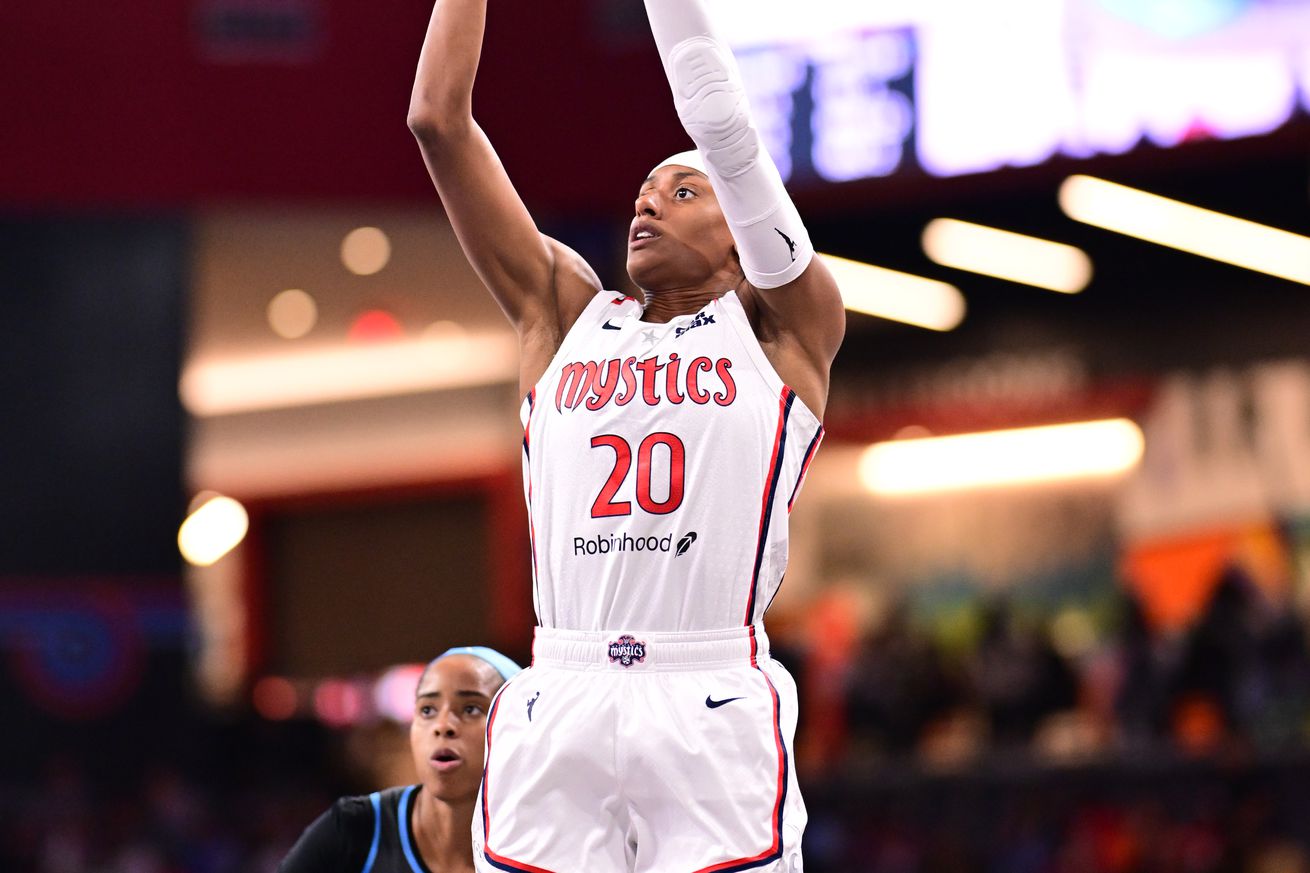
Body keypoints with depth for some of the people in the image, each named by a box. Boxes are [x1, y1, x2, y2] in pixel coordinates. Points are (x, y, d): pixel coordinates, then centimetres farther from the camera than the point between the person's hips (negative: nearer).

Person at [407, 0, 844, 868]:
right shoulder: (563, 316, 19)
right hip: (557, 711, 3)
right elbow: (439, 119, 16)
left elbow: (724, 125, 1)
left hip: (712, 709, -3)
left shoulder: (784, 333, 11)